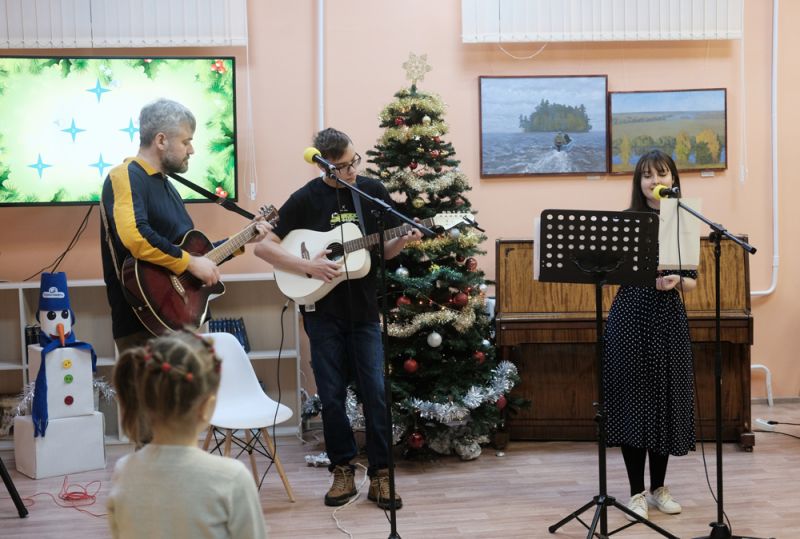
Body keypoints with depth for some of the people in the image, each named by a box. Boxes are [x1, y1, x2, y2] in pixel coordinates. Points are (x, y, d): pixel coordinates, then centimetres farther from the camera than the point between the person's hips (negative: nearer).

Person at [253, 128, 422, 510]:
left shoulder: (373, 191, 2)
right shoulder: (306, 199, -5)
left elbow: (383, 250, 10)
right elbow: (262, 246, -6)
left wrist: (402, 242, -12)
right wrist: (307, 266, -17)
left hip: (366, 310, 1)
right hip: (323, 311, -1)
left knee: (376, 393, -2)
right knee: (332, 396, 5)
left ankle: (380, 475, 8)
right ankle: (343, 471, 19)